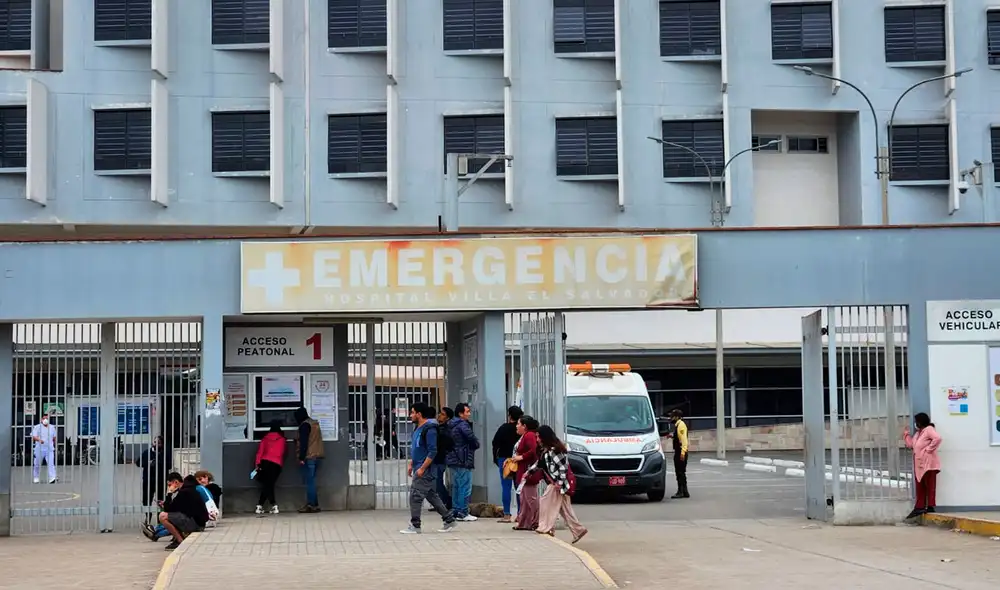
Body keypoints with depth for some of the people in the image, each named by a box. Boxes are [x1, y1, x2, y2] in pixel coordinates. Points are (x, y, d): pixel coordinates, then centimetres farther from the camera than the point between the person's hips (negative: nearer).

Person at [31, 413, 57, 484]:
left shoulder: (52, 428, 11)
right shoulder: (37, 427, -1)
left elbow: (54, 438, 22)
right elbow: (34, 436, -14)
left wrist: (54, 446, 23)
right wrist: (39, 439, -32)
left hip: (49, 449, 2)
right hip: (39, 449, -2)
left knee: (51, 463, -13)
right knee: (37, 464, 8)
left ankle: (52, 478, -20)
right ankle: (36, 478, 25)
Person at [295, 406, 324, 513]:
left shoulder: (304, 425, -10)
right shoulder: (315, 424, 18)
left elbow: (303, 442, -16)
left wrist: (301, 458, -16)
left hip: (309, 457, -9)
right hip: (317, 456, 9)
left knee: (309, 481, -7)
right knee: (311, 481, 12)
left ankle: (311, 505, -9)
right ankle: (314, 504, 10)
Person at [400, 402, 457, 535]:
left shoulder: (429, 429, -16)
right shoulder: (418, 428, 14)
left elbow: (433, 452, -20)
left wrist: (422, 468, -21)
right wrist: (411, 464, 17)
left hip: (424, 470, -10)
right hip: (419, 468, 10)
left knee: (415, 496, -7)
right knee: (431, 495, 13)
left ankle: (415, 526, -2)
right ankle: (449, 520, 19)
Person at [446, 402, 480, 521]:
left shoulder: (451, 425, 15)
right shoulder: (463, 424, -14)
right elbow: (472, 438, -22)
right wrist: (476, 444, 1)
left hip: (452, 459, 10)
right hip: (463, 462, -10)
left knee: (456, 486, 15)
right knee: (465, 487, -6)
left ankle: (455, 511, 19)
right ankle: (463, 513, -6)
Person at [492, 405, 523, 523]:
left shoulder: (504, 428, -7)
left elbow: (495, 443, -6)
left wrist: (495, 458, 4)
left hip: (505, 459, -3)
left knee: (506, 487, -2)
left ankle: (507, 515, -5)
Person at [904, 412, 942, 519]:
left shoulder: (929, 429, -9)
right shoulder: (918, 432, 21)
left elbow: (937, 438, -26)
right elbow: (911, 444, 22)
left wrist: (929, 449, -21)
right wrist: (906, 434, 18)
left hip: (928, 463, -10)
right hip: (919, 464, 10)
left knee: (930, 486, -5)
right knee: (920, 487, 9)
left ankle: (930, 506, -4)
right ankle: (919, 507, 10)